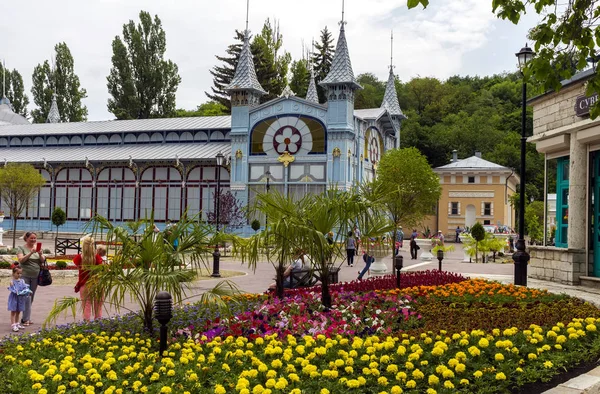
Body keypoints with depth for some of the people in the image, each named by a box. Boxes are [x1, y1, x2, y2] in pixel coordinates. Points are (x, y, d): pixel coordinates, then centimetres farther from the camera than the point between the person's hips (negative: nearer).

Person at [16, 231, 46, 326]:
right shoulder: (21, 248, 1)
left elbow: (43, 260, 7)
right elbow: (21, 260, -12)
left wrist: (40, 254, -14)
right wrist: (31, 253, -23)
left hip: (35, 276, 4)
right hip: (24, 276, -4)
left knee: (31, 297, 7)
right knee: (27, 297, -11)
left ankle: (25, 318, 14)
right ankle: (26, 319, -10)